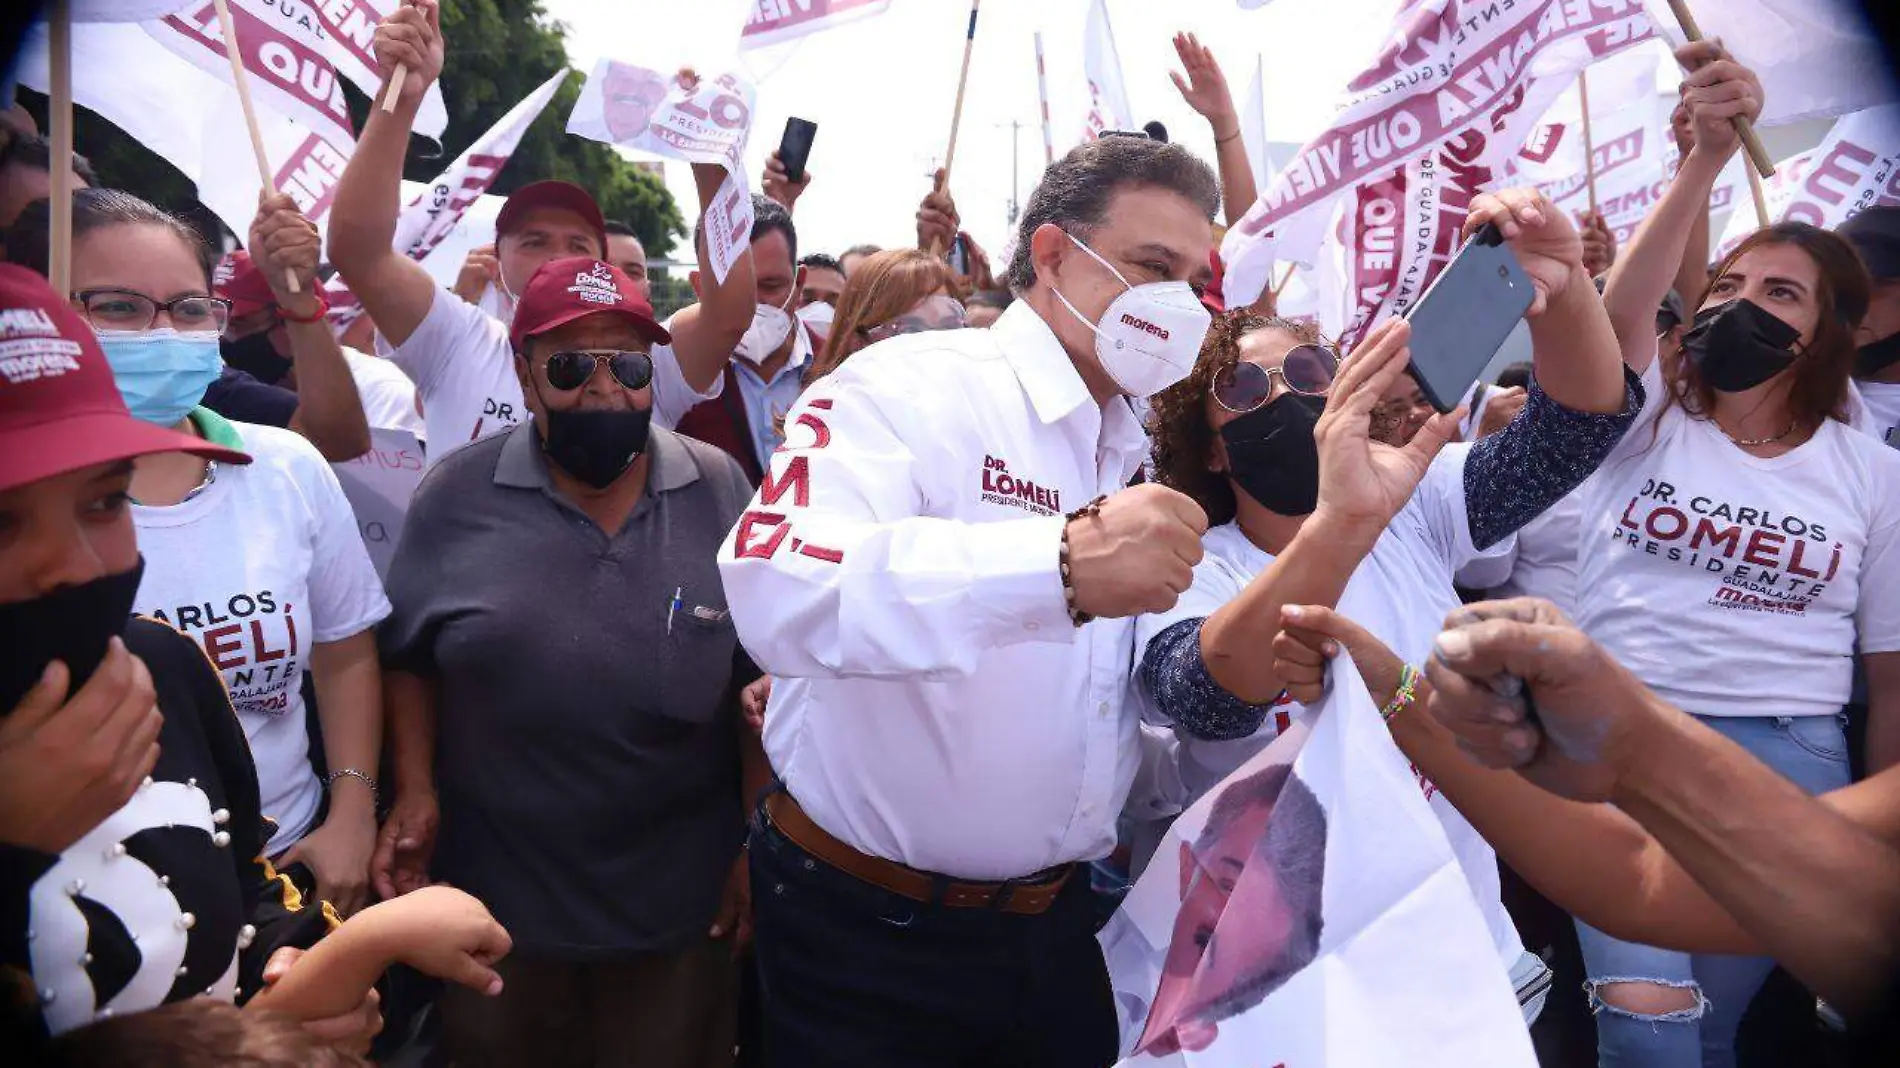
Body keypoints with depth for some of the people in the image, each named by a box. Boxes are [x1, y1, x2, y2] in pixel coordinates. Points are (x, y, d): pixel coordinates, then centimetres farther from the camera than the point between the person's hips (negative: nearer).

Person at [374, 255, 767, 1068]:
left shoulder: (720, 492, -6)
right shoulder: (456, 495, -6)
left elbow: (761, 679, -3)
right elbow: (408, 658, 4)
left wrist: (763, 840, -3)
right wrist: (415, 791, -7)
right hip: (496, 893, 1)